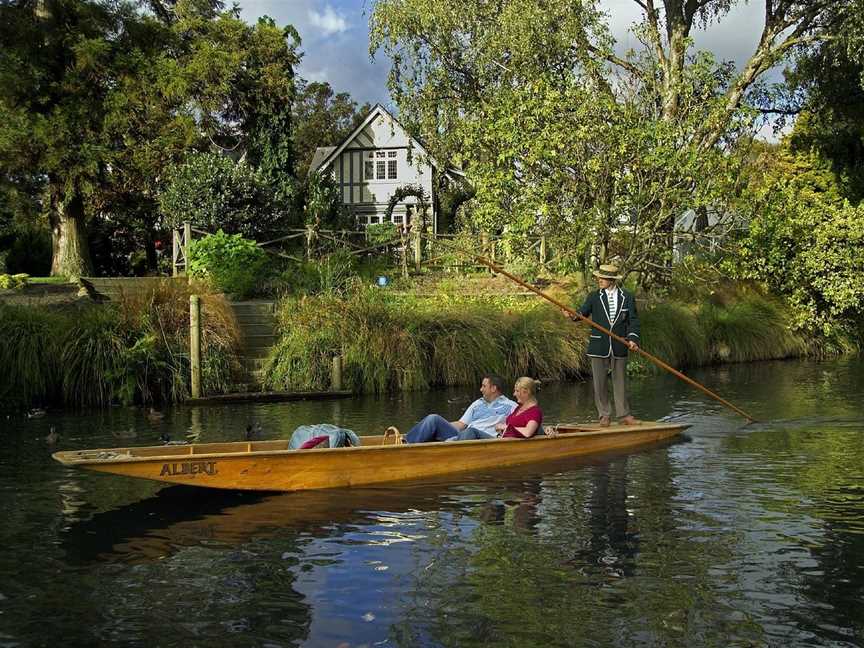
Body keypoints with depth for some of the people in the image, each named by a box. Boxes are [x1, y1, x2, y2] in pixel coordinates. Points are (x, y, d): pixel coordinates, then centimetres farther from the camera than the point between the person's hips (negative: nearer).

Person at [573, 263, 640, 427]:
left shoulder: (627, 297, 3)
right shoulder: (594, 297, 4)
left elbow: (633, 320, 1)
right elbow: (583, 313, -4)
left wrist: (633, 338, -13)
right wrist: (574, 315, -26)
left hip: (619, 347, 0)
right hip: (599, 347, 0)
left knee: (620, 382, 9)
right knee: (600, 382, 5)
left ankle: (624, 415, 19)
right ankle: (605, 415, 15)